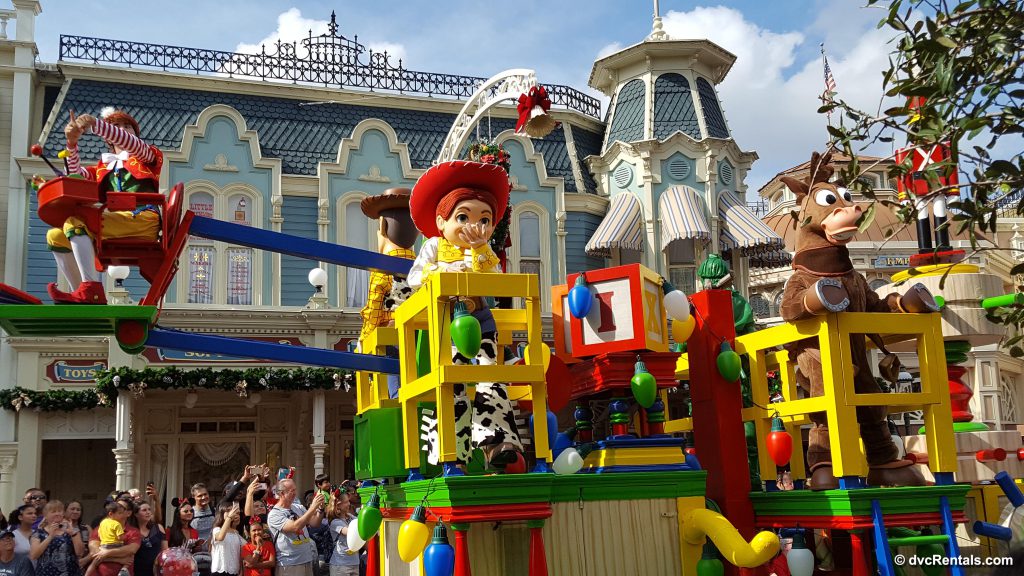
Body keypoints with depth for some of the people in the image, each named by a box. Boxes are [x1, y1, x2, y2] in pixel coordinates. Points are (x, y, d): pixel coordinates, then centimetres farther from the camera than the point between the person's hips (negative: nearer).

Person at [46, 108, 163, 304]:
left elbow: (131, 142, -7)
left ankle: (92, 289, -39)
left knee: (75, 222, -26)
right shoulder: (104, 167, 30)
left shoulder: (146, 156, 17)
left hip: (142, 220, -6)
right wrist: (72, 143, -3)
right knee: (55, 236, -2)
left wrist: (95, 123, -21)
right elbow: (76, 175, 13)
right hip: (114, 226, 6)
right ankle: (84, 298, -8)